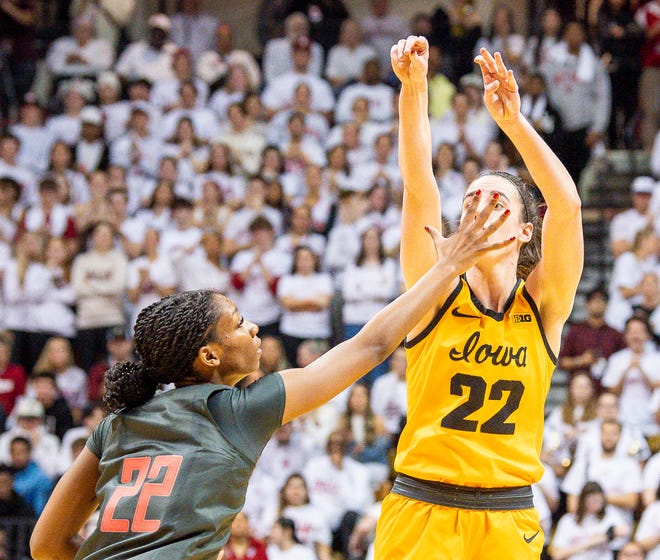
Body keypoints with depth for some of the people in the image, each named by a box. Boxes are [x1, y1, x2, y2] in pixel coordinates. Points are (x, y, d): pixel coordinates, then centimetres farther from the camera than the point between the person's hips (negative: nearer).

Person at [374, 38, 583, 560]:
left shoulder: (543, 306, 2)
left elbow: (567, 205, -12)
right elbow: (419, 189, -10)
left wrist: (513, 120, -20)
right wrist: (414, 88, -21)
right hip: (422, 510, -1)